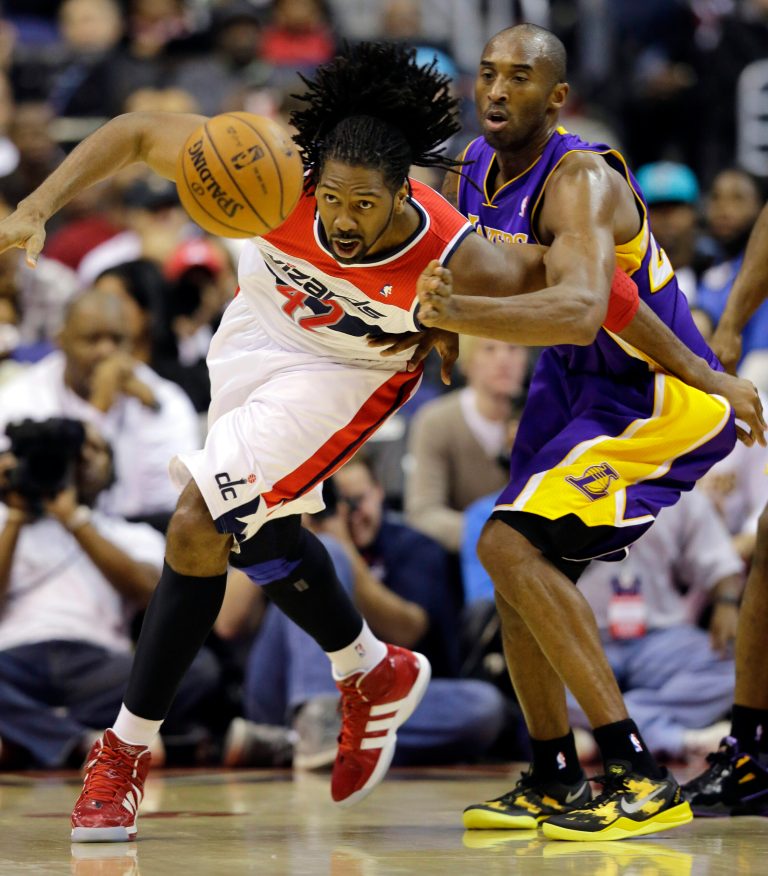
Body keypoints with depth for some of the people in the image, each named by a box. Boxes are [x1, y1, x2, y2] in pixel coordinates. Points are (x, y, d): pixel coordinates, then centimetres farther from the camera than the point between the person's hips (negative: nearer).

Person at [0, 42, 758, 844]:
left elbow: (592, 292, -22)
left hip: (352, 367, -4)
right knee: (255, 529, 12)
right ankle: (370, 673, 36)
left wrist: (699, 372, -13)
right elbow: (135, 134, -20)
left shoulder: (456, 264, -37)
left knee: (195, 529, -16)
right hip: (261, 327, 4)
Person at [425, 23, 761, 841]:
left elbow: (579, 308, -46)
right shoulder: (474, 167, 0)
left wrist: (456, 312, -57)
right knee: (520, 559, 13)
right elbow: (438, 261, 20)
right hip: (578, 384, 10)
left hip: (660, 398, -10)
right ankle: (555, 783, 30)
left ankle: (641, 780, -24)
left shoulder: (580, 181, -27)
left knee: (511, 545, -22)